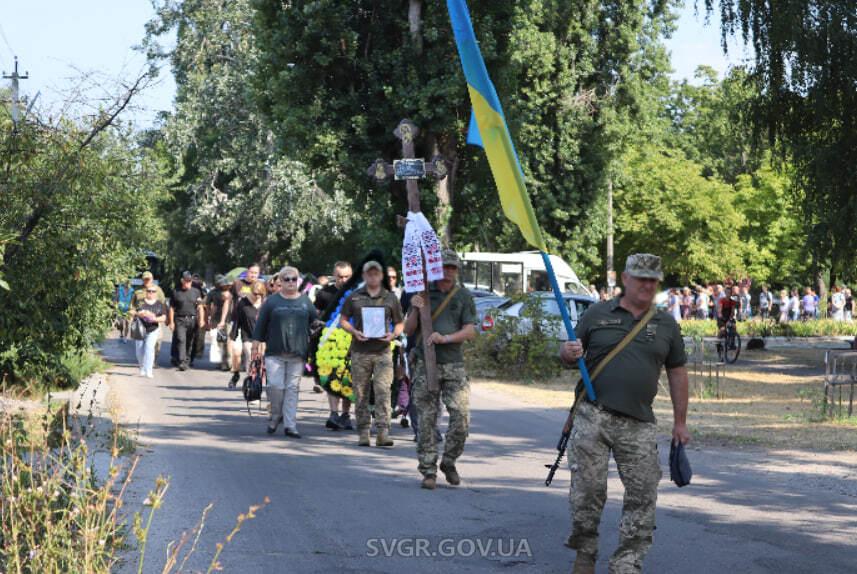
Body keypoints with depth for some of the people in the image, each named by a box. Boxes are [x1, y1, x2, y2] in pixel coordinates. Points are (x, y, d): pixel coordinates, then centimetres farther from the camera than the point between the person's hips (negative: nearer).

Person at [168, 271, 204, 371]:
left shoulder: (196, 292, 11)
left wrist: (201, 320, -2)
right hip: (180, 320, -2)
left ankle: (187, 361, 21)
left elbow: (200, 307, 9)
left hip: (192, 320, 2)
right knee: (181, 340, -14)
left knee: (189, 342, 7)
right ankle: (181, 362, -21)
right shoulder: (176, 292, 7)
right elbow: (172, 308, 8)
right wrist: (171, 322, 1)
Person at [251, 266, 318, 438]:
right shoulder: (272, 301, 5)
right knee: (275, 386, -9)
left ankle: (290, 425, 4)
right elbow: (260, 326, 5)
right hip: (275, 353, -1)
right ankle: (276, 416, 15)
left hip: (298, 353, 2)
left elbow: (316, 325, 14)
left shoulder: (305, 302, 11)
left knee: (292, 389, 2)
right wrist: (256, 347, 0)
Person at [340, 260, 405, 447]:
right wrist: (354, 331, -7)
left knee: (383, 391, -12)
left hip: (383, 351, -1)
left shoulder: (390, 298, 10)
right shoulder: (354, 297, 10)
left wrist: (394, 334, -6)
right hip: (360, 352, 1)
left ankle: (383, 432, -15)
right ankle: (363, 433, 11)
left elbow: (400, 323, 15)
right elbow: (343, 320, 12)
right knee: (361, 394, 4)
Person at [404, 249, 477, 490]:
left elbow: (470, 331, -1)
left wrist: (446, 338, -15)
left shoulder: (464, 297, 7)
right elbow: (408, 330, 7)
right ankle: (428, 470, 5)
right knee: (426, 420, -1)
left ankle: (449, 462, 12)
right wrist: (415, 310, -10)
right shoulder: (422, 294, 8)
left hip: (454, 364, 0)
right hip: (425, 364, 0)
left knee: (461, 417, -8)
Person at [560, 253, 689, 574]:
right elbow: (569, 354, 12)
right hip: (593, 416, -2)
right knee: (588, 490, -1)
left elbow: (677, 372, 15)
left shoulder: (666, 324, 11)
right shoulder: (597, 315, 6)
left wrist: (680, 422, 13)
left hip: (639, 424, 2)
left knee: (642, 496, -2)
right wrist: (568, 353, -13)